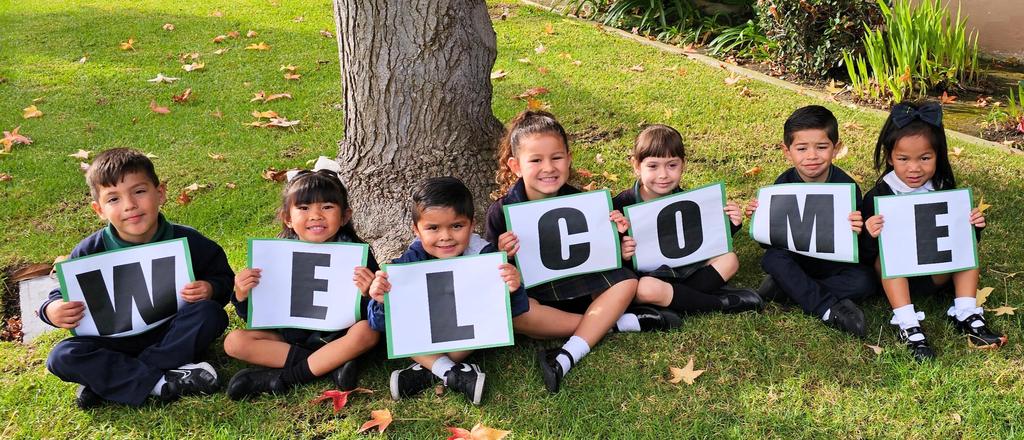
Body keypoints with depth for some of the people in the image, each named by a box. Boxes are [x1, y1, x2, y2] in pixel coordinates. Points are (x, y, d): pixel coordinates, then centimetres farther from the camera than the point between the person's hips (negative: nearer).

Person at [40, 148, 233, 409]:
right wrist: (52, 310, -24)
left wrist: (210, 289, -23)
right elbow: (64, 294, 1)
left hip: (174, 336, 0)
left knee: (209, 312, -30)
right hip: (116, 342, 1)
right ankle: (163, 383, -30)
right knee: (62, 358, -24)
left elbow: (223, 277, 1)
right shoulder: (90, 252, -9)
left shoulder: (186, 242, -10)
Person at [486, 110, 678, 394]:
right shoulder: (501, 213, -10)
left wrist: (614, 234, -15)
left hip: (579, 283, 3)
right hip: (532, 293, -3)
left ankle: (567, 357, -31)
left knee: (626, 282, -20)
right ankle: (616, 322, -24)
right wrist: (504, 257, -29)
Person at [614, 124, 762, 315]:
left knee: (729, 260, -5)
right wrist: (620, 253, -34)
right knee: (645, 289, -37)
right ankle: (720, 303, -19)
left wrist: (730, 225, -8)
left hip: (685, 268, 5)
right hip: (645, 274, -5)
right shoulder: (622, 205, -14)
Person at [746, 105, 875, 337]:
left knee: (864, 281, -27)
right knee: (771, 259, -28)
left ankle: (788, 286, -20)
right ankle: (828, 308, -28)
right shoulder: (783, 185, -10)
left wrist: (858, 231, -36)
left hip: (835, 261, -1)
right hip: (795, 259, 1)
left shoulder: (847, 187, -15)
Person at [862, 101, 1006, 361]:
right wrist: (871, 236, -37)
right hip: (896, 277, -3)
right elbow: (865, 254, -14)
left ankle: (967, 316, -14)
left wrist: (973, 225, -15)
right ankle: (908, 326, -32)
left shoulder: (945, 191, -1)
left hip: (938, 274, 3)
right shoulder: (878, 196, -13)